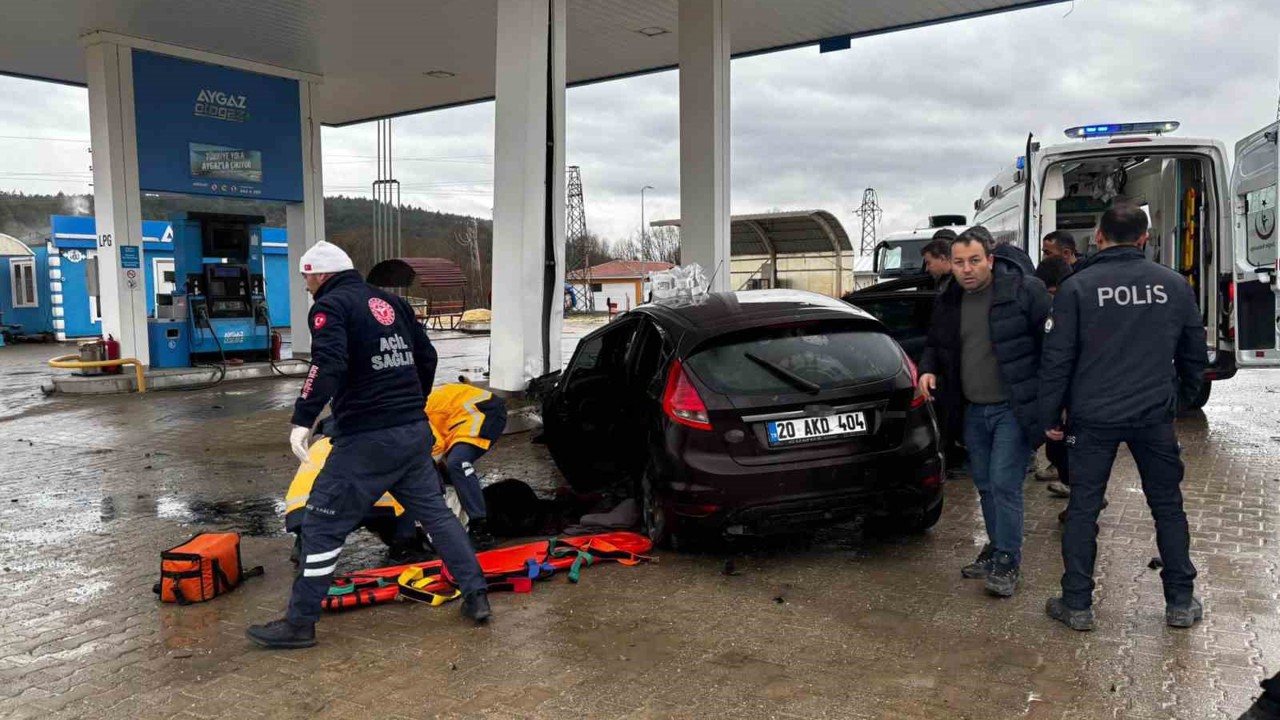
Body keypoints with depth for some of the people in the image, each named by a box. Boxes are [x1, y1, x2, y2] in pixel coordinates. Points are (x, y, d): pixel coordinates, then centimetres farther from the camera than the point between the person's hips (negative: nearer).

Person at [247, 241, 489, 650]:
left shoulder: (330, 306, -6)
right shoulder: (392, 303, 15)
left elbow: (328, 364, -23)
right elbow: (427, 356, 21)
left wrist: (303, 419, -26)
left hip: (367, 439, -7)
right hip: (415, 432, 7)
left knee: (323, 525, 2)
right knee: (434, 512, 16)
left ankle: (300, 623, 9)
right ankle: (476, 597, 18)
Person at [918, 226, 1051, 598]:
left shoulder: (1025, 290, -14)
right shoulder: (948, 301, 6)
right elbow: (934, 342, 21)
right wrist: (928, 368, 0)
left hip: (1012, 409, -6)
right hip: (974, 410, 6)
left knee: (1004, 484, -7)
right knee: (985, 484, 16)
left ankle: (1007, 561, 6)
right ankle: (996, 548, 32)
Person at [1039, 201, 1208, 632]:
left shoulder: (1077, 286, -8)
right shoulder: (1174, 285, 2)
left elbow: (1057, 358, -8)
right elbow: (1195, 354, 11)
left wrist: (1049, 416, 0)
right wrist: (1181, 399, 25)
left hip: (1094, 417, -2)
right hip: (1155, 417, 3)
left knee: (1083, 507, 7)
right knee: (1168, 507, 16)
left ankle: (1077, 605, 12)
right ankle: (1181, 603, 24)